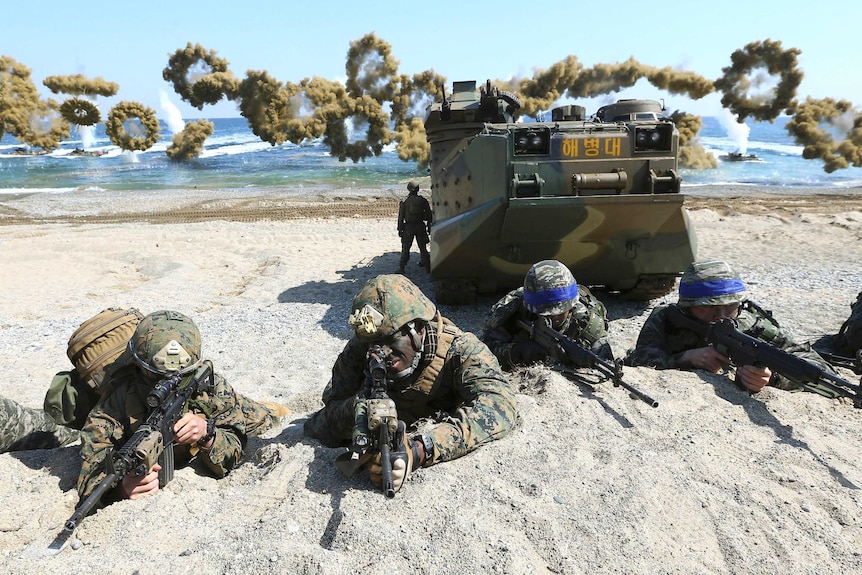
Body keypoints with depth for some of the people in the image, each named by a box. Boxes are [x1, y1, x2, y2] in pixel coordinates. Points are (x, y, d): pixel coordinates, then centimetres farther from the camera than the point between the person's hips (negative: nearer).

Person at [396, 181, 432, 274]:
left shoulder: (404, 201, -3)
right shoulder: (423, 200, -1)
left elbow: (400, 217, -3)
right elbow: (429, 215, 2)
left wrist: (400, 229, 2)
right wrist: (429, 227, 12)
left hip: (408, 227, -1)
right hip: (420, 227, 1)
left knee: (405, 248, 5)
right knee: (423, 248, 11)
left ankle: (401, 268, 1)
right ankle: (427, 266, 16)